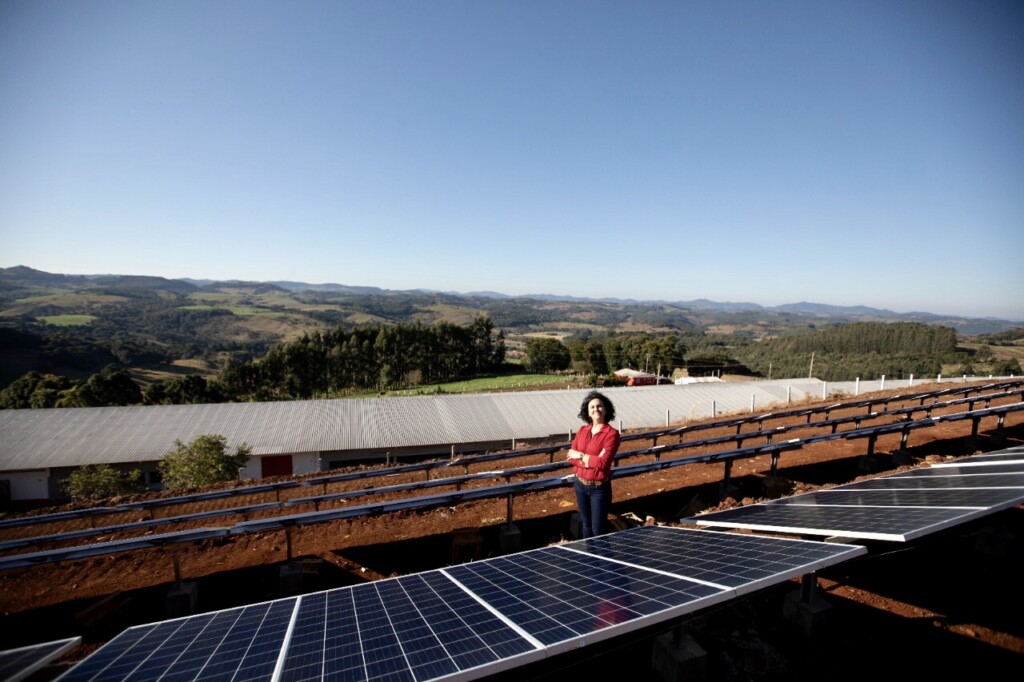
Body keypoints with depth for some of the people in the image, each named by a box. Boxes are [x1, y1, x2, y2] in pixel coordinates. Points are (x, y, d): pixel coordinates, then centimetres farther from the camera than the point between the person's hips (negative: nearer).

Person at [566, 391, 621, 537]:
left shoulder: (611, 433, -12)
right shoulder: (582, 431, 4)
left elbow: (603, 462, -21)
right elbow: (571, 457, -2)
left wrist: (581, 456, -10)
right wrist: (592, 461, -17)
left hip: (599, 488, -5)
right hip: (580, 484, 5)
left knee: (598, 530, 2)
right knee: (586, 525, 18)